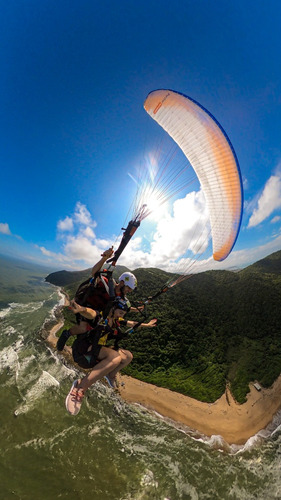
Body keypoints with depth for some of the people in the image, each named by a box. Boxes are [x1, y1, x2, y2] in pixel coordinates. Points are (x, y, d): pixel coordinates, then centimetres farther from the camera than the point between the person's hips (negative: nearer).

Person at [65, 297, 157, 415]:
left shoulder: (115, 320, 10)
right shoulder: (101, 316, -12)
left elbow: (131, 323, 25)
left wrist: (146, 325, 34)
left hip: (95, 352, 9)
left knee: (128, 356, -1)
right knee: (116, 357, -35)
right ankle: (81, 386, -31)